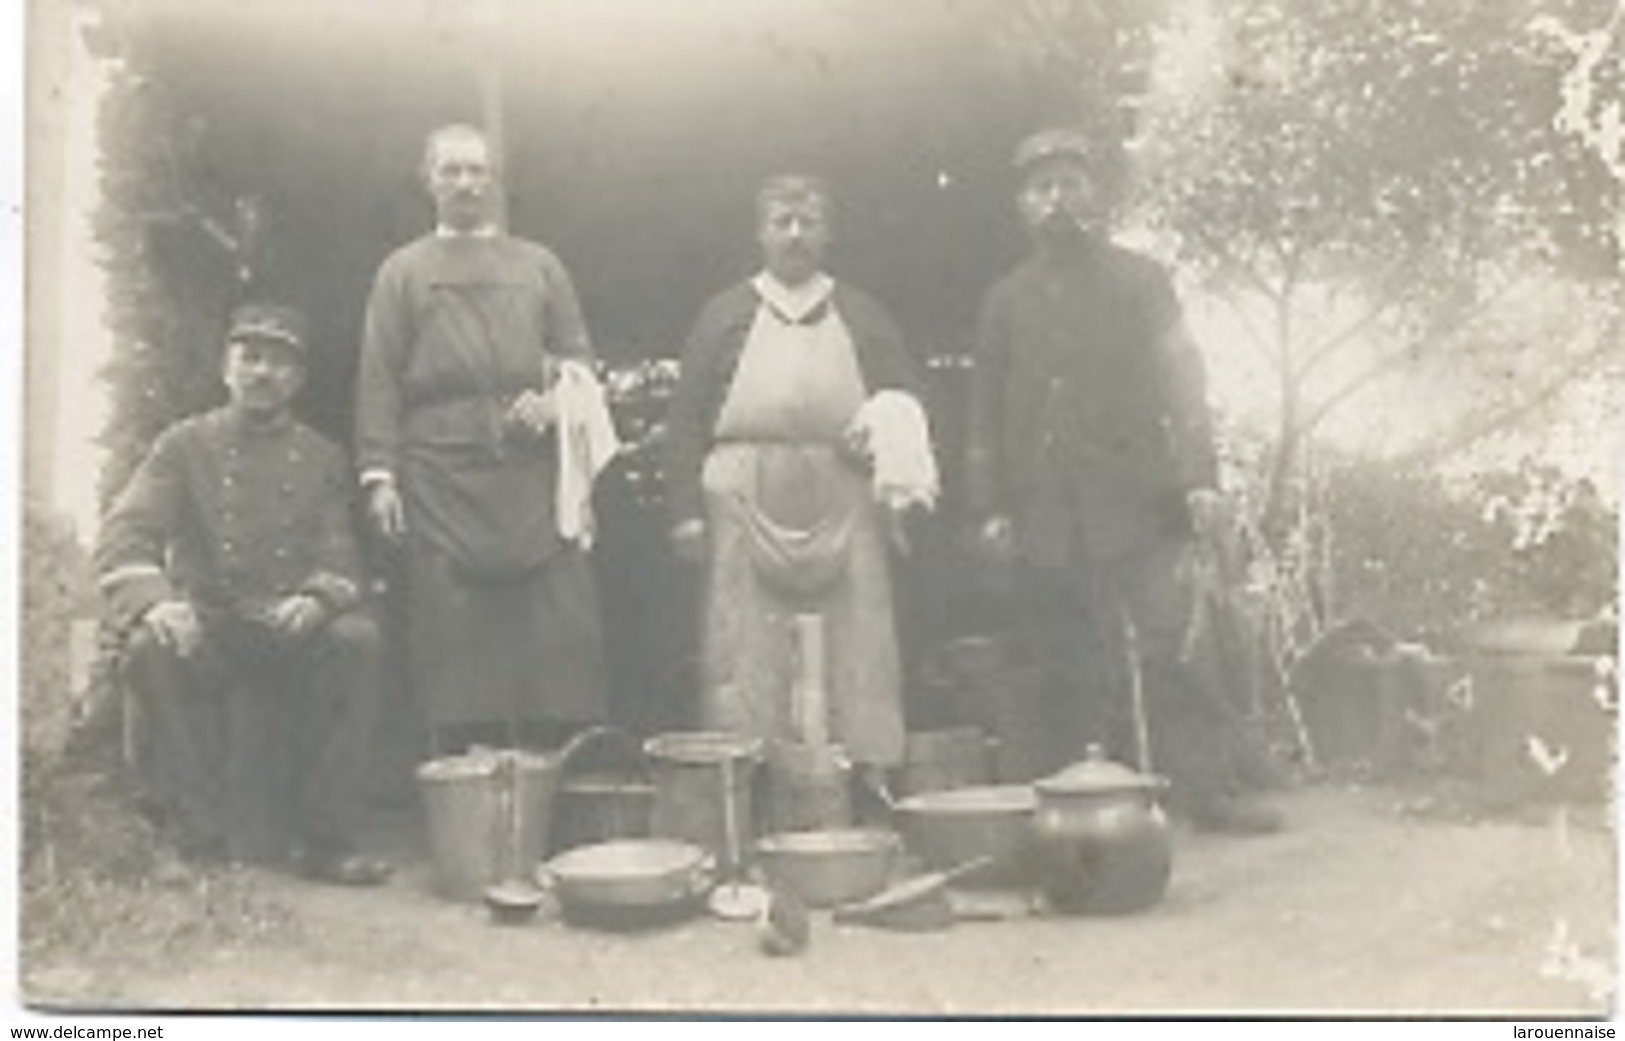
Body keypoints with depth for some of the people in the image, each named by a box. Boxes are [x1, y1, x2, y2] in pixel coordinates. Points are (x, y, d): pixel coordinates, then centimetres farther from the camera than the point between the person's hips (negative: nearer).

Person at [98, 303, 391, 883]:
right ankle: (199, 839, -22)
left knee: (358, 640, -30)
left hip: (292, 633, 1)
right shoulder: (185, 445, 7)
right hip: (204, 630, -1)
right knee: (151, 649, -33)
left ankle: (325, 840, -22)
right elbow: (125, 535, -5)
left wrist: (316, 599, -22)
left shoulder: (321, 458, 12)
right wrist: (157, 601, -27)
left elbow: (339, 558, 4)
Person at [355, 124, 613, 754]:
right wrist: (379, 476, -5)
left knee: (561, 630, -5)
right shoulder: (402, 273, 13)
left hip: (534, 475, 2)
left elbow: (578, 360, 17)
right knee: (454, 644, -4)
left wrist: (556, 400, -5)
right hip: (442, 482, -1)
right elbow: (378, 382, 6)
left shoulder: (539, 266, 19)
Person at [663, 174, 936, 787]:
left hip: (842, 513, 1)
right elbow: (686, 420, 6)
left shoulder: (860, 317, 16)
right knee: (750, 661, -4)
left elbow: (902, 401, 18)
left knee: (853, 649, -1)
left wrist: (891, 435, -4)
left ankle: (865, 779, 2)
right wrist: (687, 511, -3)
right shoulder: (727, 316, 11)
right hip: (749, 510, -1)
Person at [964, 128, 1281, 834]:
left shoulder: (1140, 280, 11)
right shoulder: (1008, 299, 17)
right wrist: (991, 505, 7)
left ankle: (1207, 788, -3)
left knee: (1161, 649, -8)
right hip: (1046, 517, 2)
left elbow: (1182, 381, 5)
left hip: (1137, 507, -2)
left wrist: (1198, 478, -7)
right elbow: (986, 410, 15)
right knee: (1059, 671, 1)